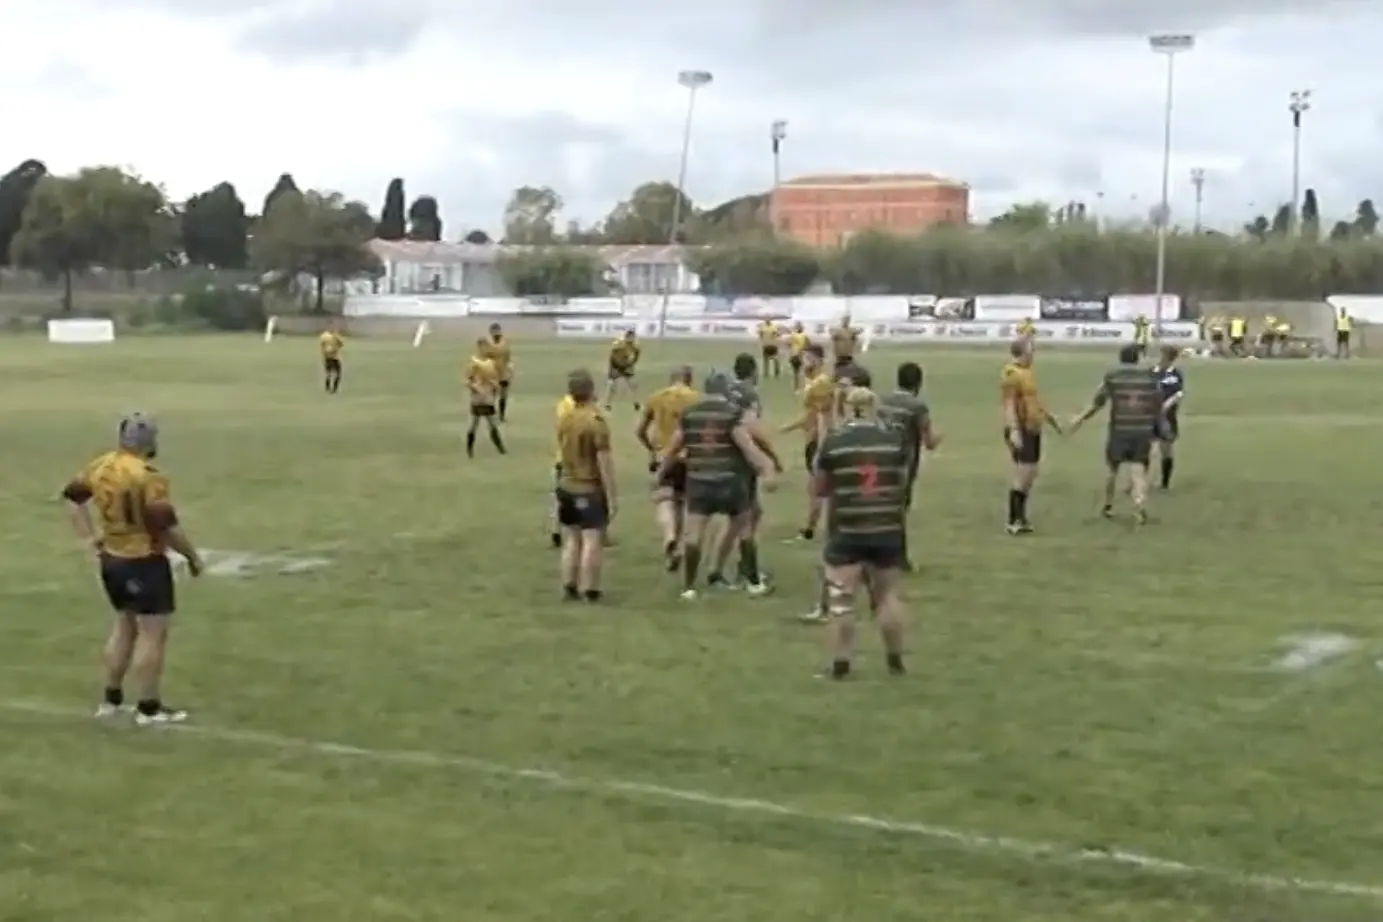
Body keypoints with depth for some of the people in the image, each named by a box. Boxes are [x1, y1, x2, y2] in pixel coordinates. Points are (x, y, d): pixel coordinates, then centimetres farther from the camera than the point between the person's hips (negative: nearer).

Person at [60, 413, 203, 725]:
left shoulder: (99, 467, 2)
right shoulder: (148, 477, -23)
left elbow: (73, 496, 16)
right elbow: (167, 526, -23)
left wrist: (90, 539, 19)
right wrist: (193, 556, -9)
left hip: (111, 559, 8)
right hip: (145, 562, -8)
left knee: (125, 624, 23)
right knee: (153, 632, 2)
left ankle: (111, 699, 30)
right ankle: (149, 708, 8)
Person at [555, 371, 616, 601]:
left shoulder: (564, 420, 3)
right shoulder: (596, 421, -18)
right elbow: (605, 462, -18)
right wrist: (612, 497, -15)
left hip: (567, 487, 7)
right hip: (591, 489, -7)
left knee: (572, 540, 14)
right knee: (592, 541, -1)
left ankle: (570, 588, 17)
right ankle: (590, 590, 1)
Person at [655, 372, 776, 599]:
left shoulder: (689, 413, 6)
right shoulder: (732, 413, -5)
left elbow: (674, 448, 14)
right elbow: (746, 446, -15)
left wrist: (660, 472, 27)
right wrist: (766, 470, -17)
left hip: (698, 481, 2)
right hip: (729, 481, -2)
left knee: (694, 534, 2)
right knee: (744, 529, 13)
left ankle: (689, 587, 1)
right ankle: (754, 583, 18)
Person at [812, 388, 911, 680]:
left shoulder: (833, 442, -5)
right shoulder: (893, 439, 1)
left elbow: (819, 489, 5)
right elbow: (902, 484, 13)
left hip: (846, 531, -2)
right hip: (886, 530, 2)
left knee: (841, 598, 4)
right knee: (887, 595, 15)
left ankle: (841, 664, 5)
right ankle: (895, 661, 23)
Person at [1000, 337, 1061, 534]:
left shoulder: (1027, 372, 16)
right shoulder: (1011, 374, -15)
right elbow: (1009, 404, -23)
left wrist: (1050, 418, 37)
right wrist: (1014, 430, -32)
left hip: (1033, 429, 10)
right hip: (1021, 432, -10)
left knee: (1029, 474, 14)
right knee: (1023, 474, -10)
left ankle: (1020, 516, 23)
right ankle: (1014, 521, -6)